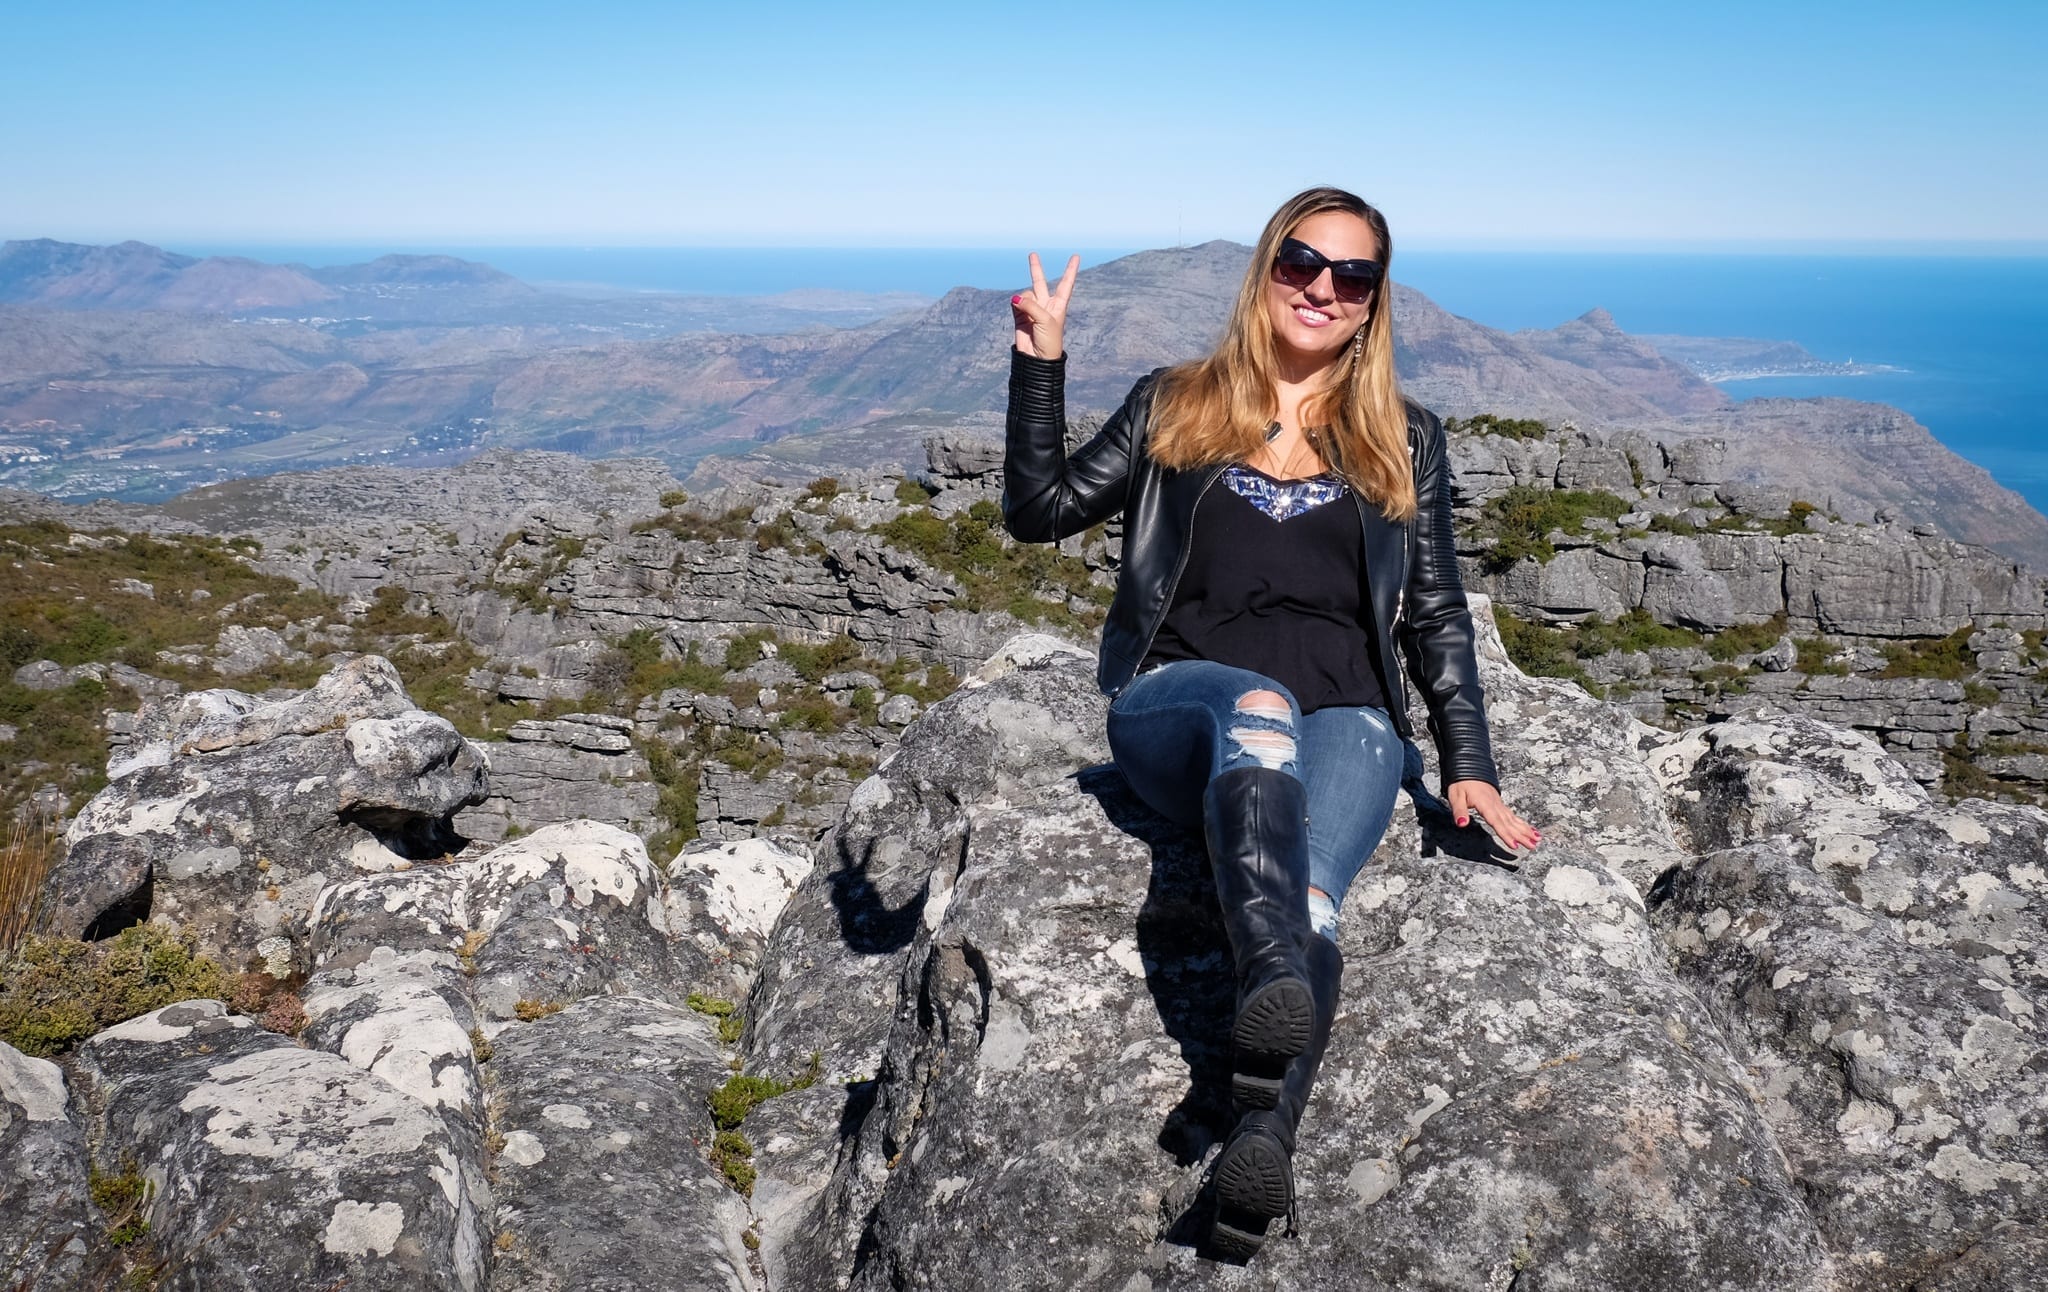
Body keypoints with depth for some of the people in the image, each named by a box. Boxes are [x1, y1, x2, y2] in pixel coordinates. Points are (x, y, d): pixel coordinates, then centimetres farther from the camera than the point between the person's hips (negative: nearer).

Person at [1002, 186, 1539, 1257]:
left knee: (1309, 893, -32)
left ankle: (1263, 1138, -54)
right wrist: (1040, 364, 2)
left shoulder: (1405, 440, 20)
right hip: (1179, 700, 0)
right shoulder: (1175, 405, 19)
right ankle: (1278, 981, -59)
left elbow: (1436, 615, 17)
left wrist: (1468, 767, 7)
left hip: (1345, 717, 1)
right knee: (1260, 708, -39)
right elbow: (1041, 510, 11)